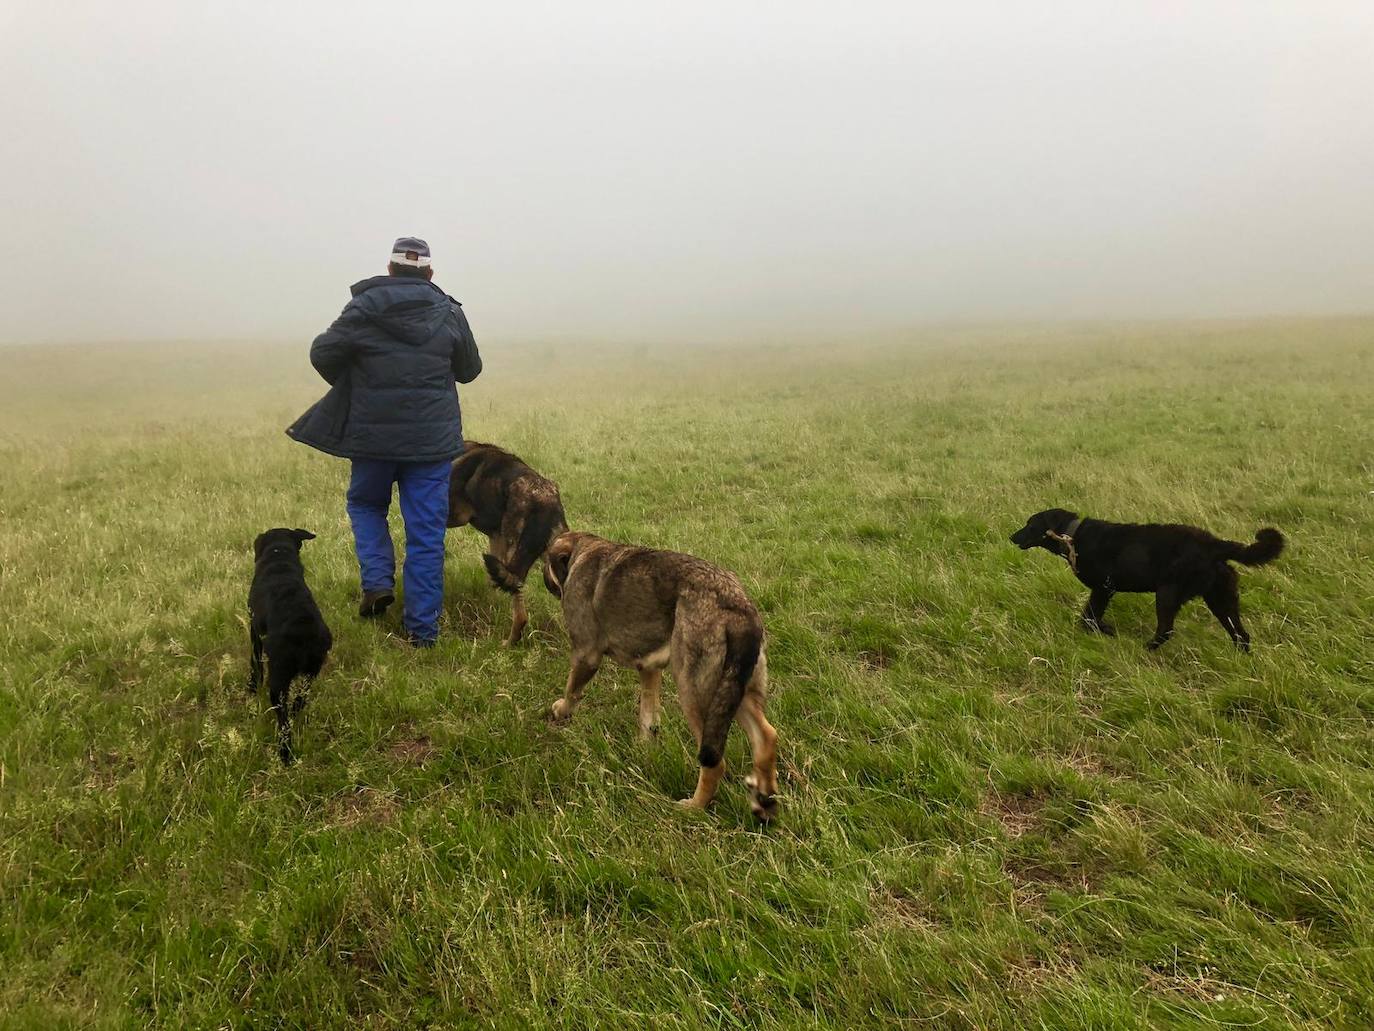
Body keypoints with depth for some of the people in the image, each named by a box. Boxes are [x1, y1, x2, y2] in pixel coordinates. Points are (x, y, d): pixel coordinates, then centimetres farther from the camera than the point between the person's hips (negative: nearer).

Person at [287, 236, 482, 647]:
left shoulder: (363, 309, -3)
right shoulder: (449, 314, 1)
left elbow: (321, 354, -2)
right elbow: (469, 370, 11)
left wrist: (350, 386, 16)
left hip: (373, 434, 0)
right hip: (432, 439, 1)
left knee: (365, 505, 26)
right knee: (426, 534, 4)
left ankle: (377, 581, 7)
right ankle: (422, 629, 7)